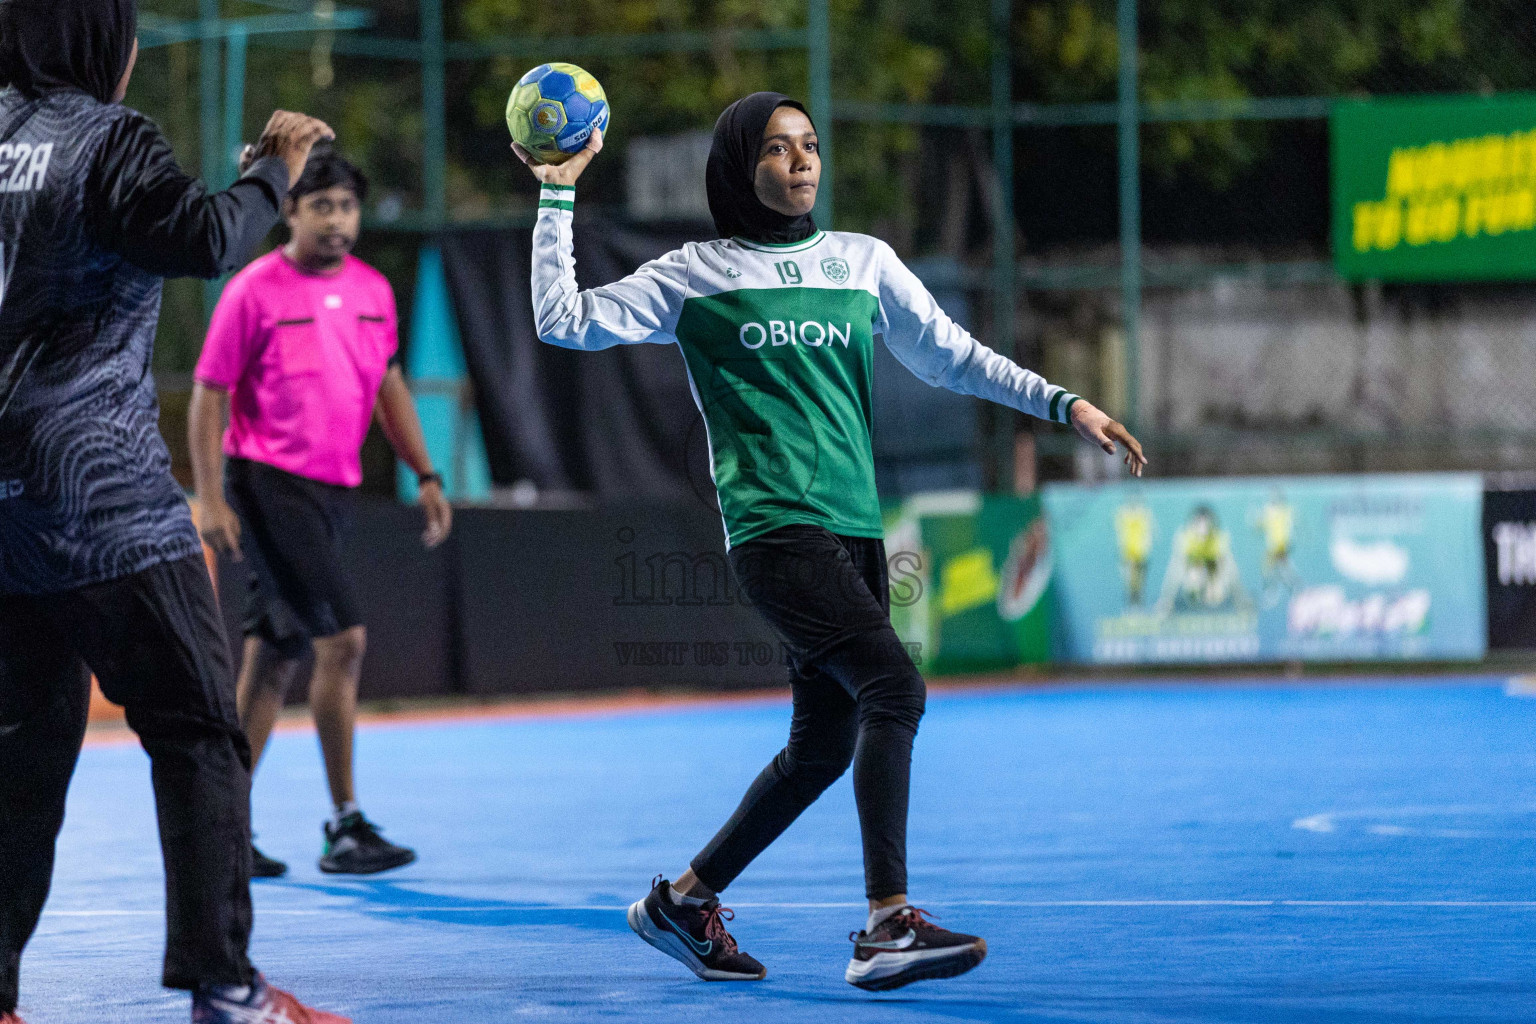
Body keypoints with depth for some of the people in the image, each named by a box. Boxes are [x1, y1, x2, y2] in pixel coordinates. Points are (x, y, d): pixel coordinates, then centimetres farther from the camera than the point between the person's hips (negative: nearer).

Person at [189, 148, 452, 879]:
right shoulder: (256, 291, -8)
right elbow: (208, 395, -6)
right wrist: (211, 499, -11)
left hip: (333, 490, 7)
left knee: (274, 657, 9)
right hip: (269, 483, -7)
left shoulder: (373, 291, 9)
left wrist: (426, 476, 15)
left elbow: (388, 387, 21)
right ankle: (345, 825, -8)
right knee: (343, 639, -14)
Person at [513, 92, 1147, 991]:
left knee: (825, 746, 7)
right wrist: (558, 197, -3)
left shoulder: (863, 261, 16)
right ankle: (888, 925, -26)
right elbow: (566, 322, 0)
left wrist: (1064, 405, 9)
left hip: (854, 529, 6)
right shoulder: (695, 276, 5)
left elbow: (952, 356, 18)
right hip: (774, 528, -6)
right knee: (894, 686, -23)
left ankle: (687, 899, 25)